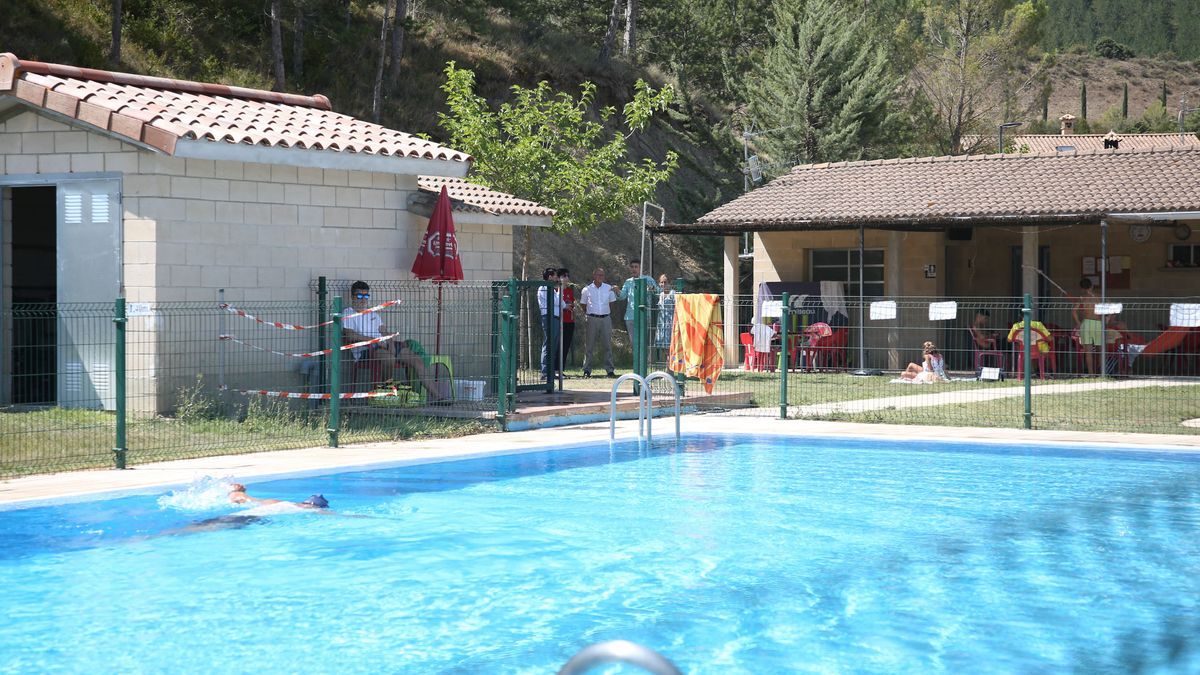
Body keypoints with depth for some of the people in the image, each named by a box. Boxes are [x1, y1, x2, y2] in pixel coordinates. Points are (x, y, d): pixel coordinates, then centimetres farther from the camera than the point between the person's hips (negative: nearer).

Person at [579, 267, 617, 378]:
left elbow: (613, 302, 19)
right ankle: (587, 370, 4)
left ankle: (610, 370, 3)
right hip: (591, 319, -2)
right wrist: (588, 314, 7)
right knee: (589, 345, 0)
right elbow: (582, 304, 11)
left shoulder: (609, 288, 8)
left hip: (605, 318, 2)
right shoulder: (587, 289, 2)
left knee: (608, 345, 0)